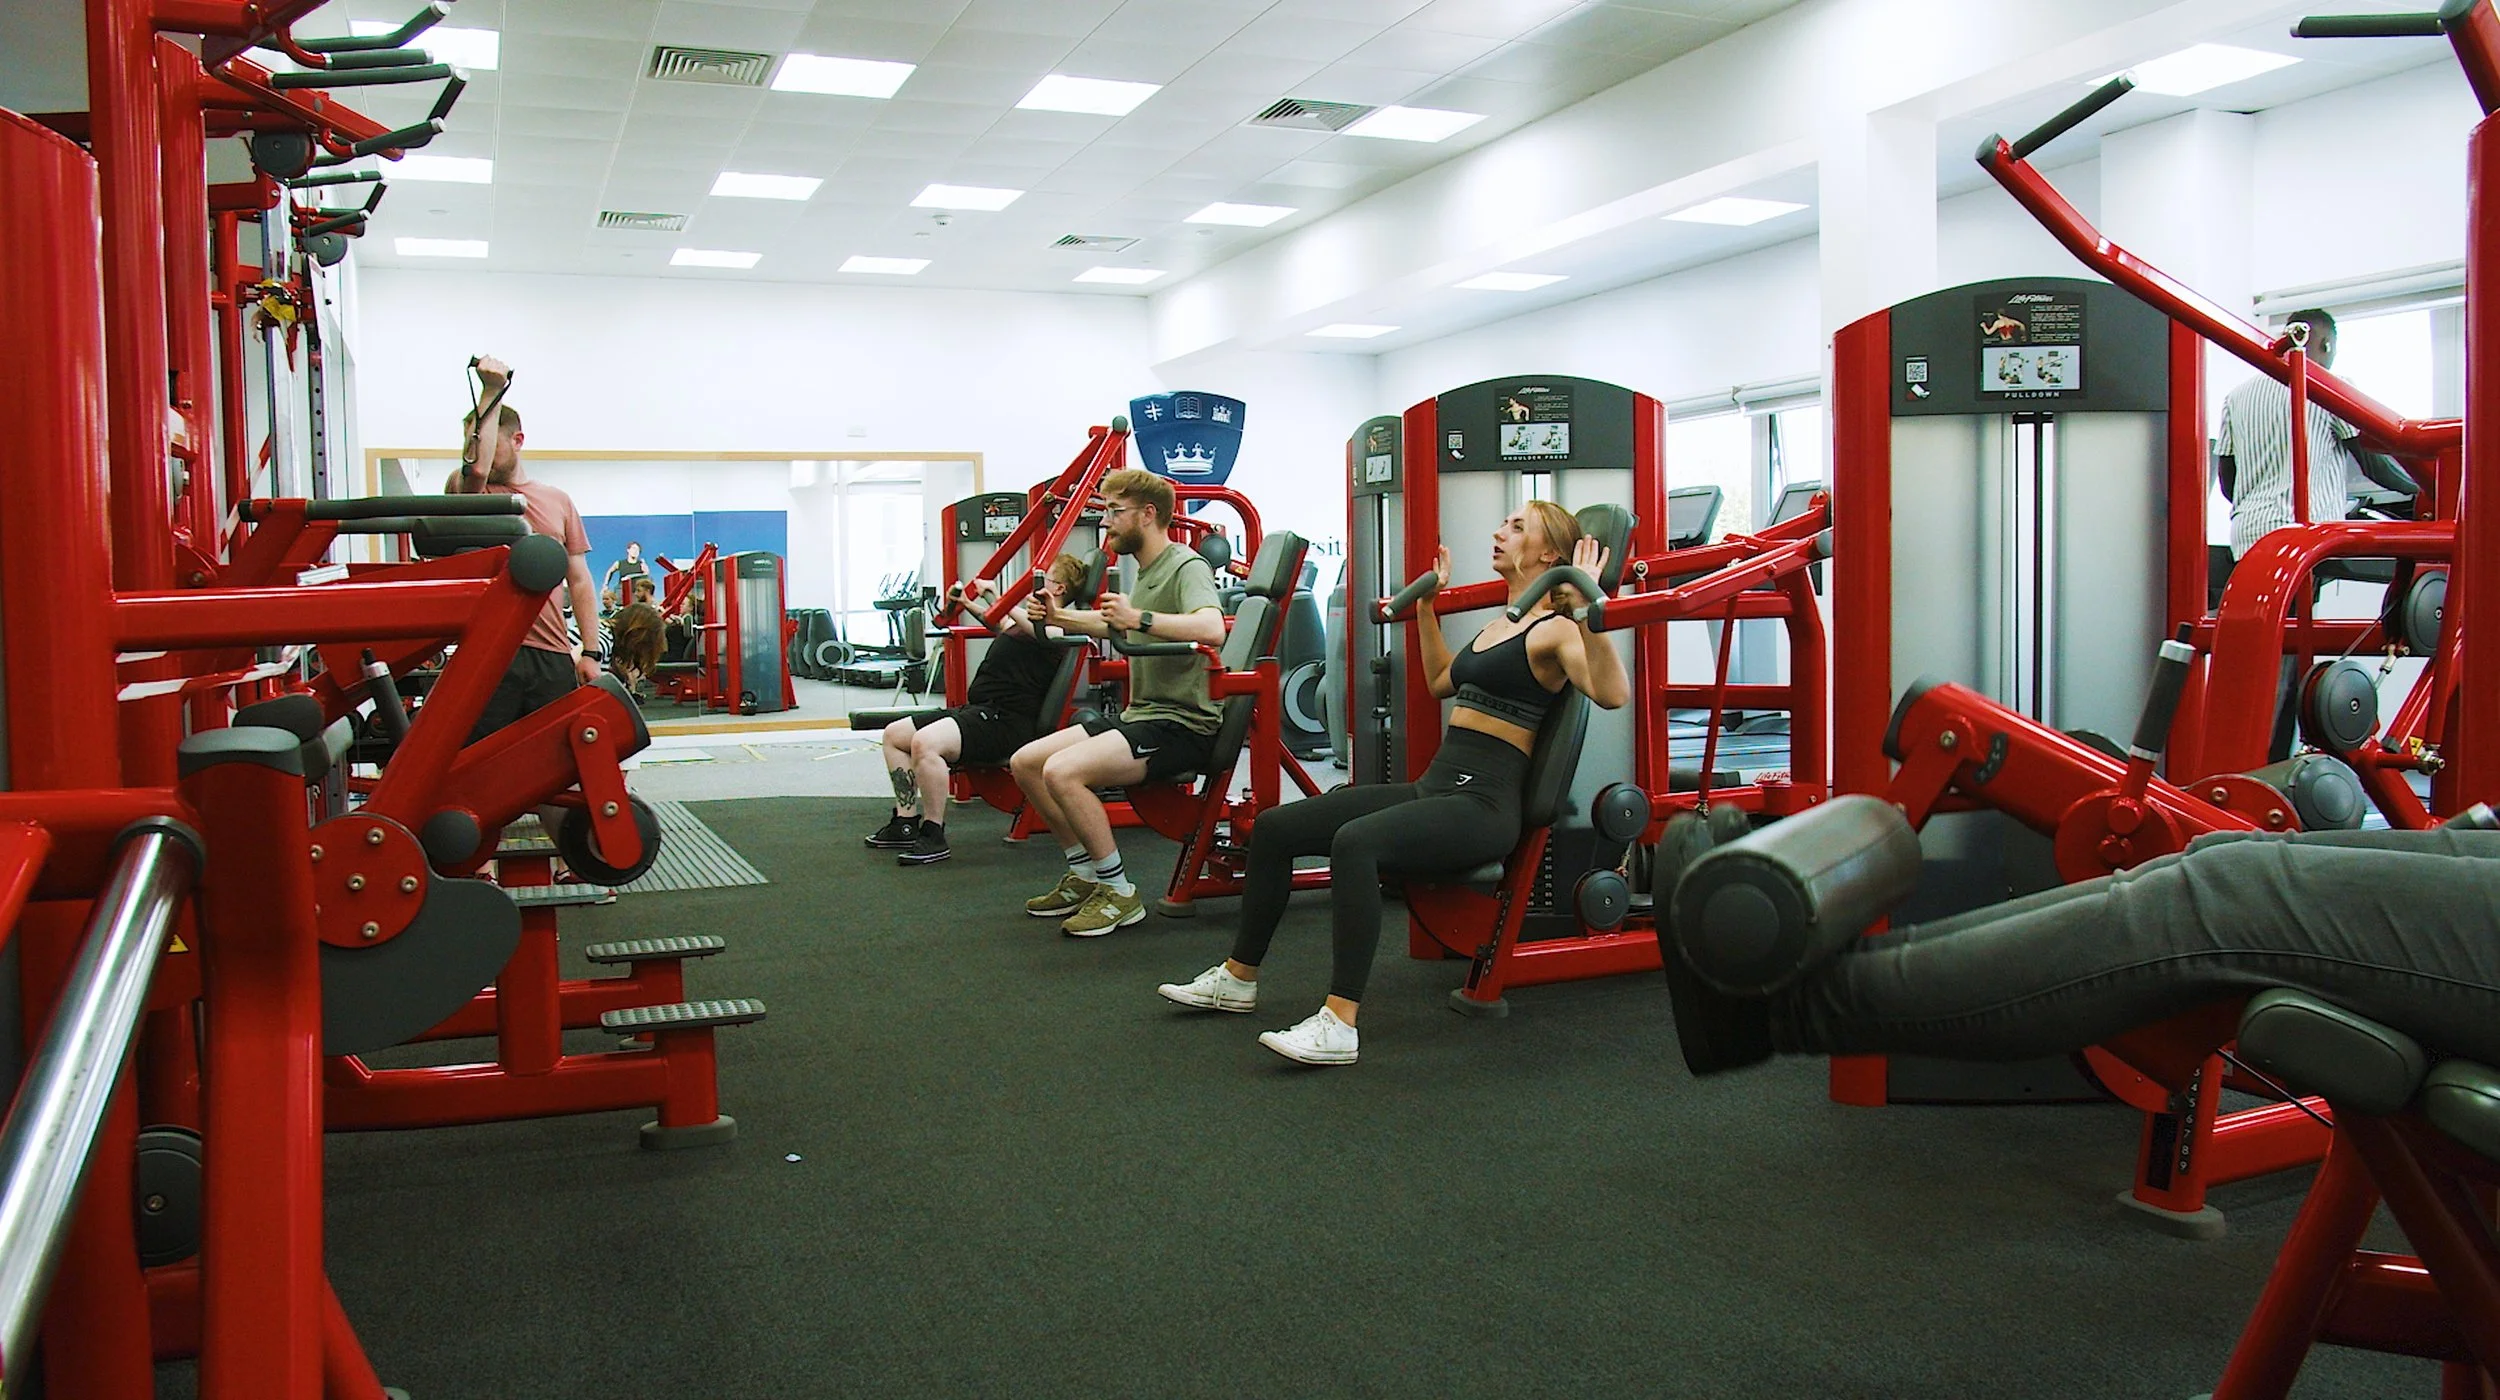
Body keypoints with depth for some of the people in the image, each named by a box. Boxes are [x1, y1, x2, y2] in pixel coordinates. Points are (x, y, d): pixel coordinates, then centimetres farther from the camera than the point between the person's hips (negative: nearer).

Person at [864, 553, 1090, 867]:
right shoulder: (1029, 620, 23)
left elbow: (1038, 630, -32)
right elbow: (1002, 624, 45)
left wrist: (995, 598, -34)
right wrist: (968, 603, 45)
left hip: (1006, 721, -11)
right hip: (979, 710, 11)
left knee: (925, 743, -33)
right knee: (894, 734, 10)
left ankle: (933, 835, -22)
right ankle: (906, 822, 11)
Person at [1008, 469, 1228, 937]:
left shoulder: (1186, 567, -13)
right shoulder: (1146, 570, 16)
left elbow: (1212, 628, -34)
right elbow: (1111, 624, 36)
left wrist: (1139, 619, -39)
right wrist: (1057, 617, 24)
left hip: (1182, 724, -10)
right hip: (1140, 716, 10)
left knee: (1062, 770, -27)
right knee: (1025, 762, 7)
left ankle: (1120, 893, -13)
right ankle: (1085, 877, 15)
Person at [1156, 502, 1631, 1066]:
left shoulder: (1555, 630, -7)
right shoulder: (1499, 623, 20)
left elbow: (1612, 693, -27)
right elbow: (1441, 681, 36)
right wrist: (1427, 606, 36)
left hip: (1483, 804, -9)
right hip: (1434, 786, 9)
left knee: (1355, 841, -38)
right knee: (1275, 828, 2)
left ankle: (1338, 1025, -36)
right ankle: (1238, 978, 14)